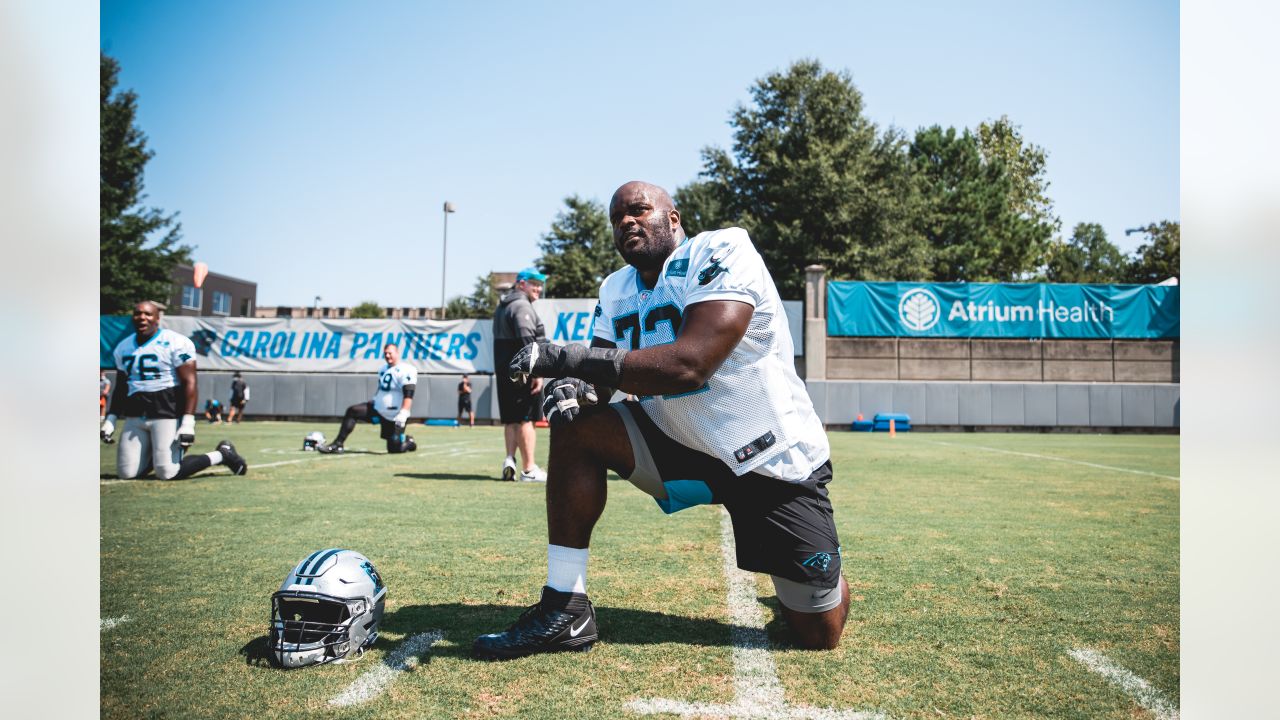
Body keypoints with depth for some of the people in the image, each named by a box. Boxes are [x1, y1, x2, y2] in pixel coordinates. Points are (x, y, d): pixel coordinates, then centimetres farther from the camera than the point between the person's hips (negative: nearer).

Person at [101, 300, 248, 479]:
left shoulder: (175, 343, -9)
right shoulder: (123, 348, 13)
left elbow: (189, 383, -13)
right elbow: (121, 388, 21)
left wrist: (188, 422, -20)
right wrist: (111, 419, 12)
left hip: (167, 413, -6)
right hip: (134, 417, 6)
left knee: (168, 473, -13)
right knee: (126, 473, 0)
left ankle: (222, 455, 7)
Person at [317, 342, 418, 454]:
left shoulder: (406, 370, -16)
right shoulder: (384, 369, 13)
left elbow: (408, 395, -24)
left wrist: (403, 414, -32)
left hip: (394, 416, -8)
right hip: (378, 409, 8)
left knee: (395, 448, -7)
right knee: (352, 411, -1)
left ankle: (409, 442, 27)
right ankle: (337, 444, 2)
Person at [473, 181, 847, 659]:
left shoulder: (720, 255, -20)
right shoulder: (616, 292, 3)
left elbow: (689, 365, -33)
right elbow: (603, 370, -1)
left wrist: (567, 358, -34)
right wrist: (576, 385, -26)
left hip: (769, 457, -5)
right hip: (681, 441, 6)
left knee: (819, 632, -3)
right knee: (575, 428, -14)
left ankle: (808, 583, 35)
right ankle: (566, 610, -7)